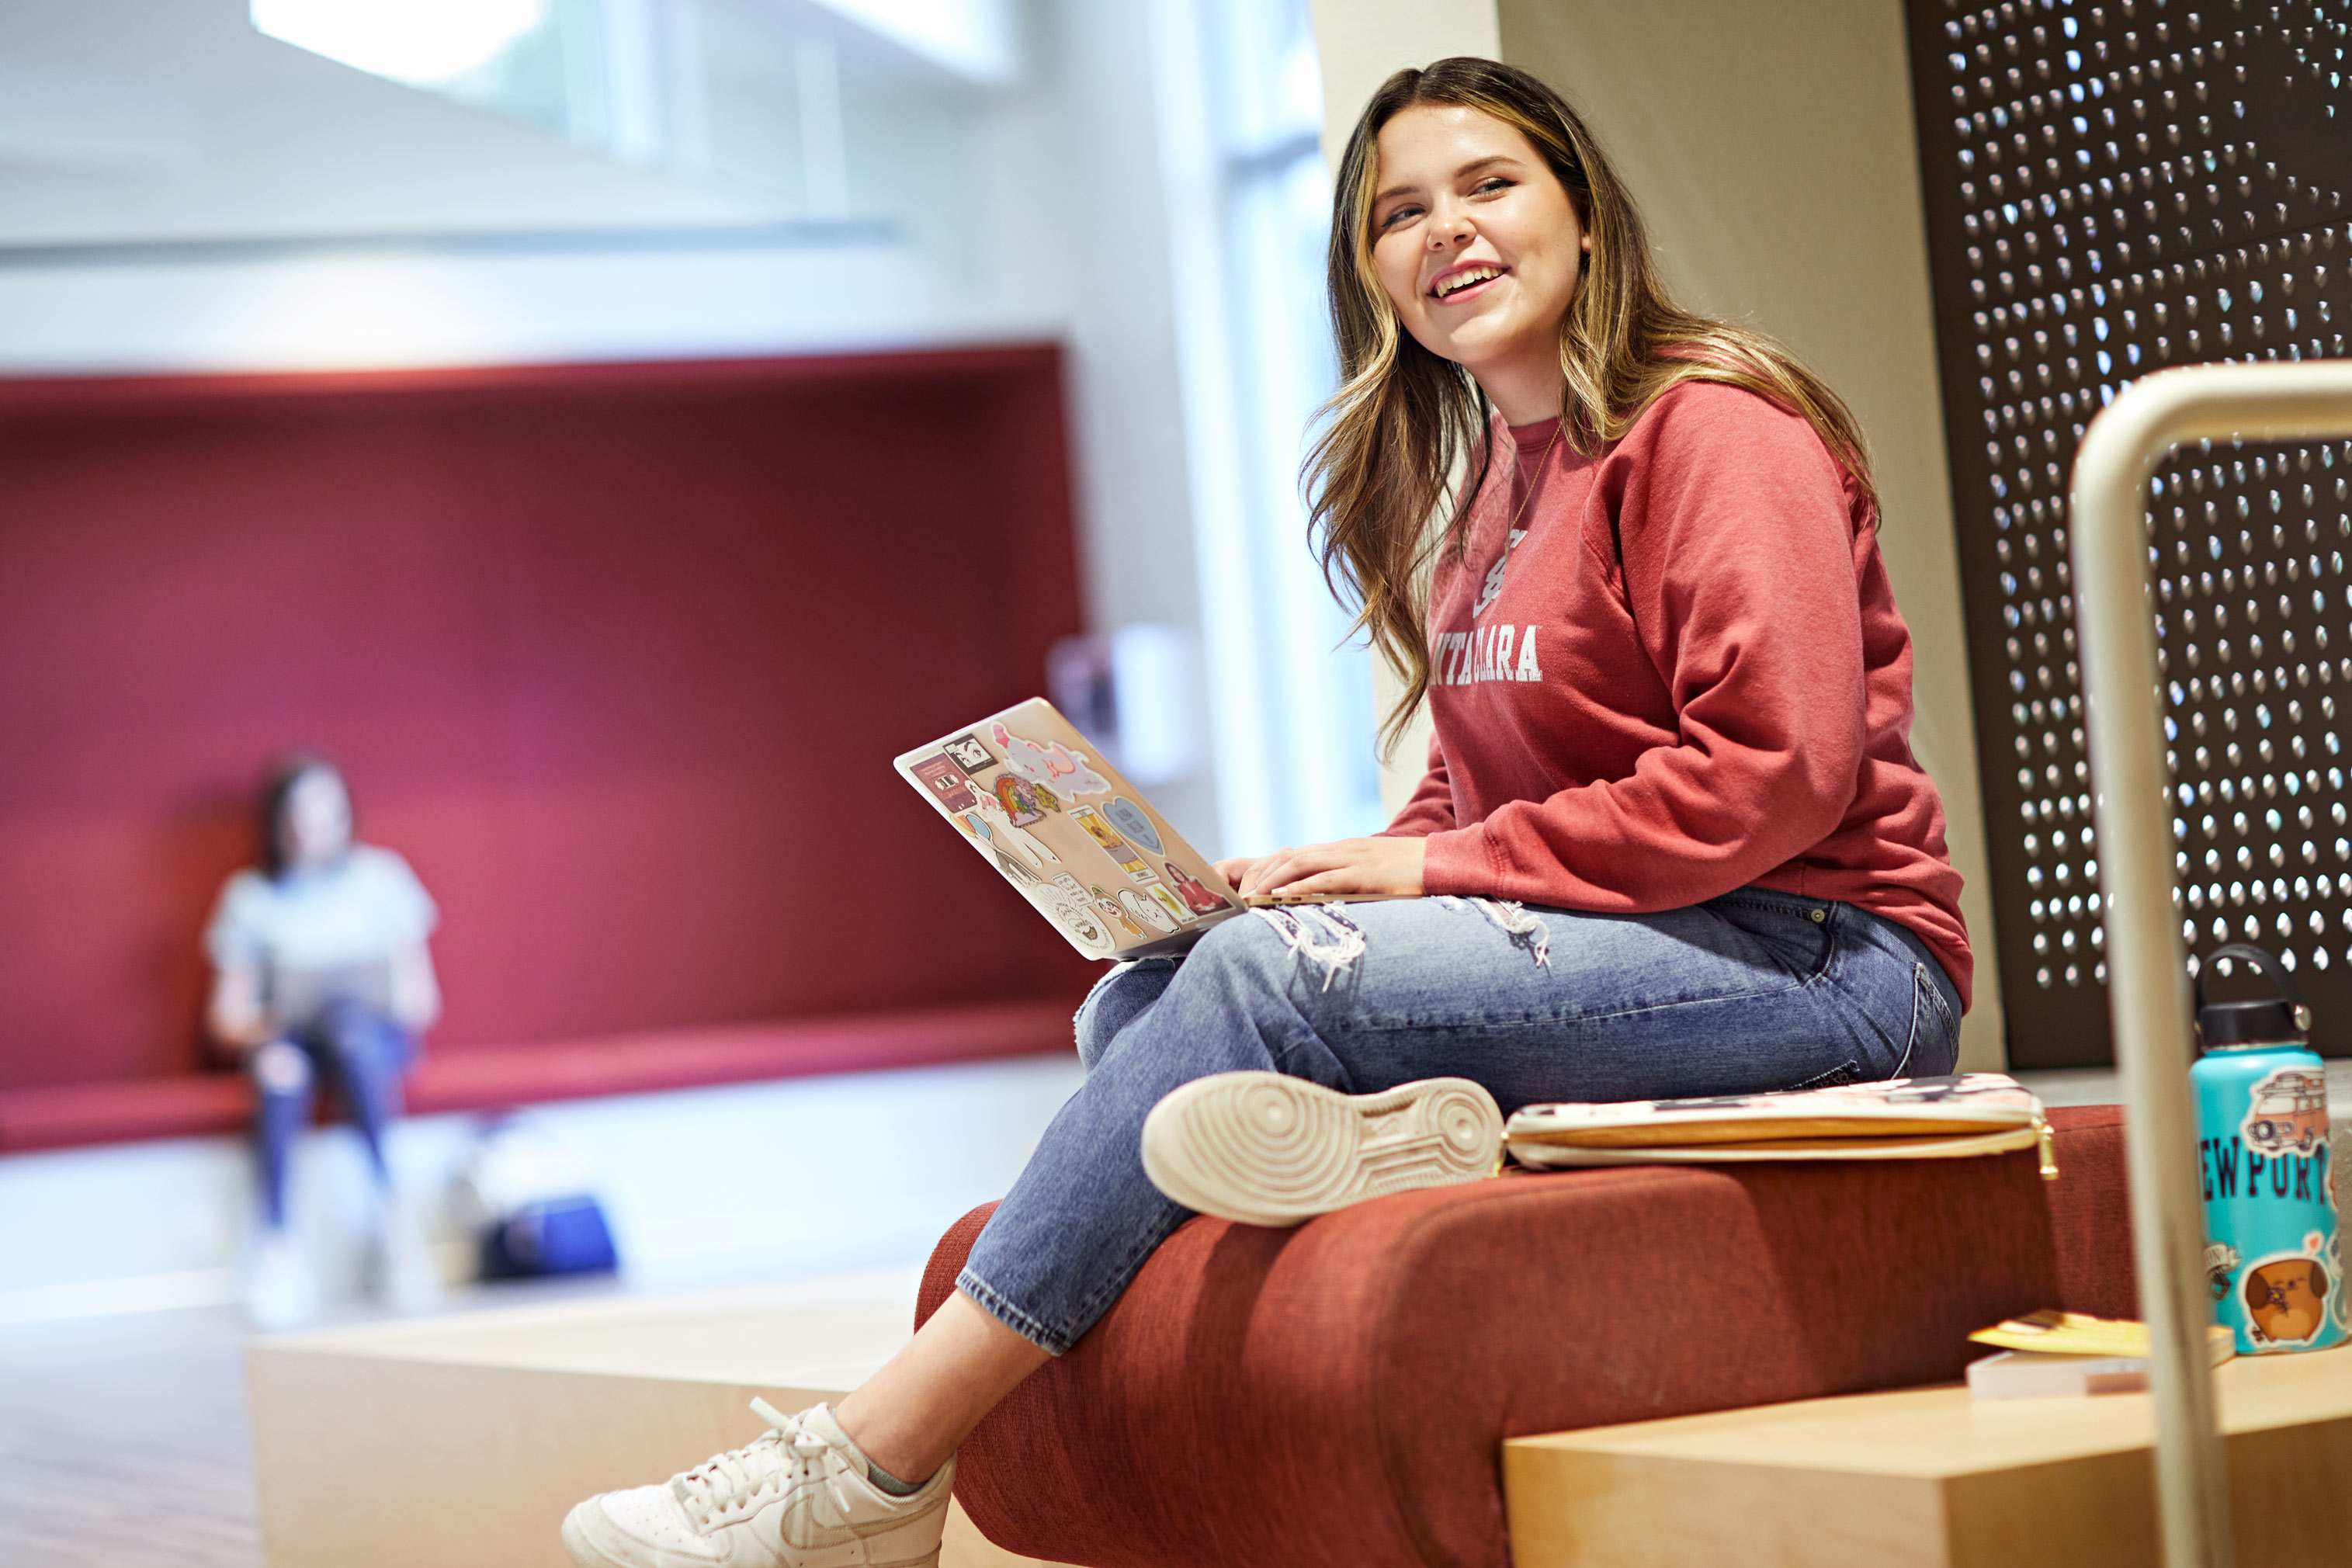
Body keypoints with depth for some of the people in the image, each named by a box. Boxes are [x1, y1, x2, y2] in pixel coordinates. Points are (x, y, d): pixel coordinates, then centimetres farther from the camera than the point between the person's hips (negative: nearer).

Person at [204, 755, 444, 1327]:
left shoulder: (380, 877, 10)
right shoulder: (250, 898, 9)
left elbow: (419, 990, 9)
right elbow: (229, 1009, 4)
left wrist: (402, 1022, -13)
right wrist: (260, 1035, -17)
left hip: (376, 1038, 0)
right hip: (286, 1039, 0)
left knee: (344, 1007, -37)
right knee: (279, 1067, -37)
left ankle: (389, 1205, -38)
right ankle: (277, 1241, -43)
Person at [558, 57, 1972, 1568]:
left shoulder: (1711, 427, -8)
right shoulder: (1486, 487, 20)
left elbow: (1776, 769, -19)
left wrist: (1439, 869, -18)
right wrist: (1353, 874, -3)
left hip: (1832, 961, -8)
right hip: (1609, 954, 9)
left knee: (1263, 977, -26)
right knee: (1136, 1003, -8)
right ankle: (1373, 1138, -37)